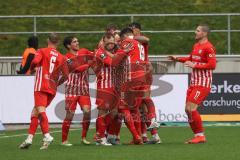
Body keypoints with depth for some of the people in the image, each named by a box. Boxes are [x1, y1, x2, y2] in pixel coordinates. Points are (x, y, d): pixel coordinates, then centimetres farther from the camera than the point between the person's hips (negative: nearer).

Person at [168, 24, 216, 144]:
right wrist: (177, 59, 16)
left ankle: (201, 136, -8)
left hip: (203, 83, -9)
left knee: (191, 108, -16)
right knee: (188, 109, 7)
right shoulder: (196, 46, 14)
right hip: (193, 83, 9)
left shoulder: (208, 47, -14)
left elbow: (212, 65, -21)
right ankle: (197, 135, 15)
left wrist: (194, 65, -21)